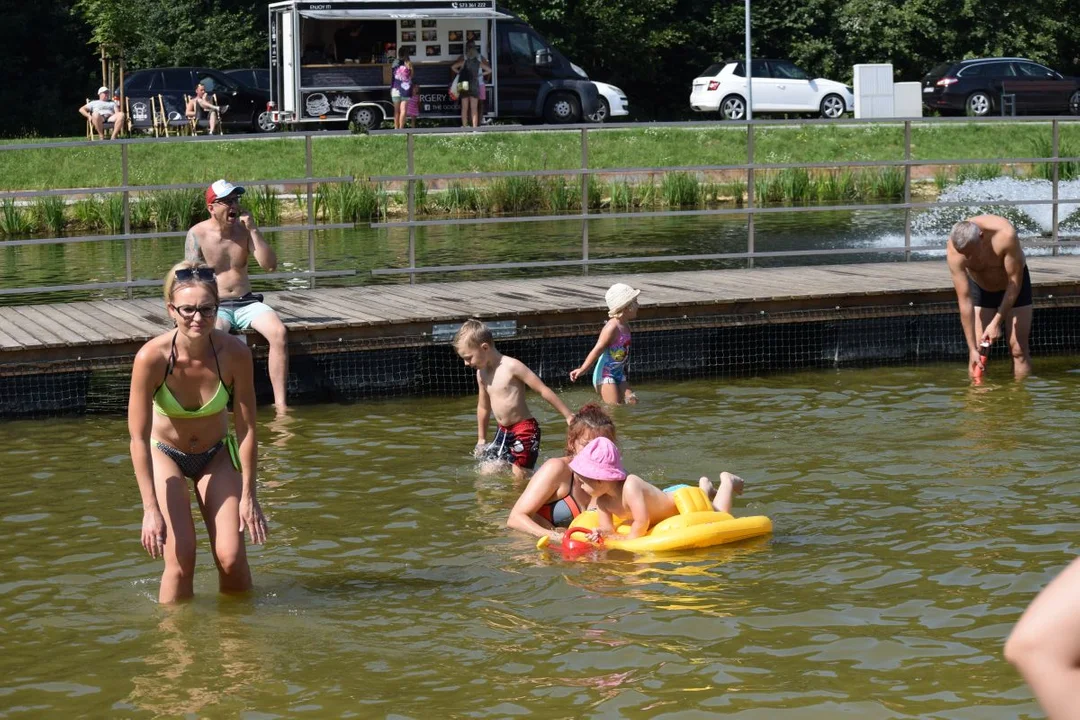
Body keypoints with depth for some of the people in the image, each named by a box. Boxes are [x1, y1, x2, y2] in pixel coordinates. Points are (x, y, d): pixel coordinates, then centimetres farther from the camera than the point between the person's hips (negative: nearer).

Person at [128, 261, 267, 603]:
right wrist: (151, 509, -26)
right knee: (180, 558, -15)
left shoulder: (235, 354, -26)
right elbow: (139, 439, -25)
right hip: (165, 453, -1)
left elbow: (247, 429, -16)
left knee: (231, 559, -7)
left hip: (216, 455, 1)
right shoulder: (152, 357, -30)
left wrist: (248, 495, -13)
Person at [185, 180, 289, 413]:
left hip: (247, 303, 3)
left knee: (279, 332, -26)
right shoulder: (197, 234, -3)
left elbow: (269, 265, -3)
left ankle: (280, 403, -24)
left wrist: (253, 230, -11)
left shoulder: (244, 229, 6)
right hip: (215, 306, -3)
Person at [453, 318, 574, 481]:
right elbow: (483, 406, 21)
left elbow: (543, 390, -14)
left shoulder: (511, 367, -17)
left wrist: (568, 416, -14)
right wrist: (481, 439, 28)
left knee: (518, 477, -11)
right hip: (503, 431, 8)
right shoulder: (481, 373, 6)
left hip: (525, 430, -8)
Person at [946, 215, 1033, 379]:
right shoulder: (953, 250, -33)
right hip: (980, 287, 1)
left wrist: (997, 322, -25)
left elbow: (1014, 281, -26)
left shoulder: (1005, 235, -39)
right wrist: (972, 349, -27)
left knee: (1018, 350, -4)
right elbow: (964, 301, -28)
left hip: (1014, 285, -1)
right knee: (978, 351, -8)